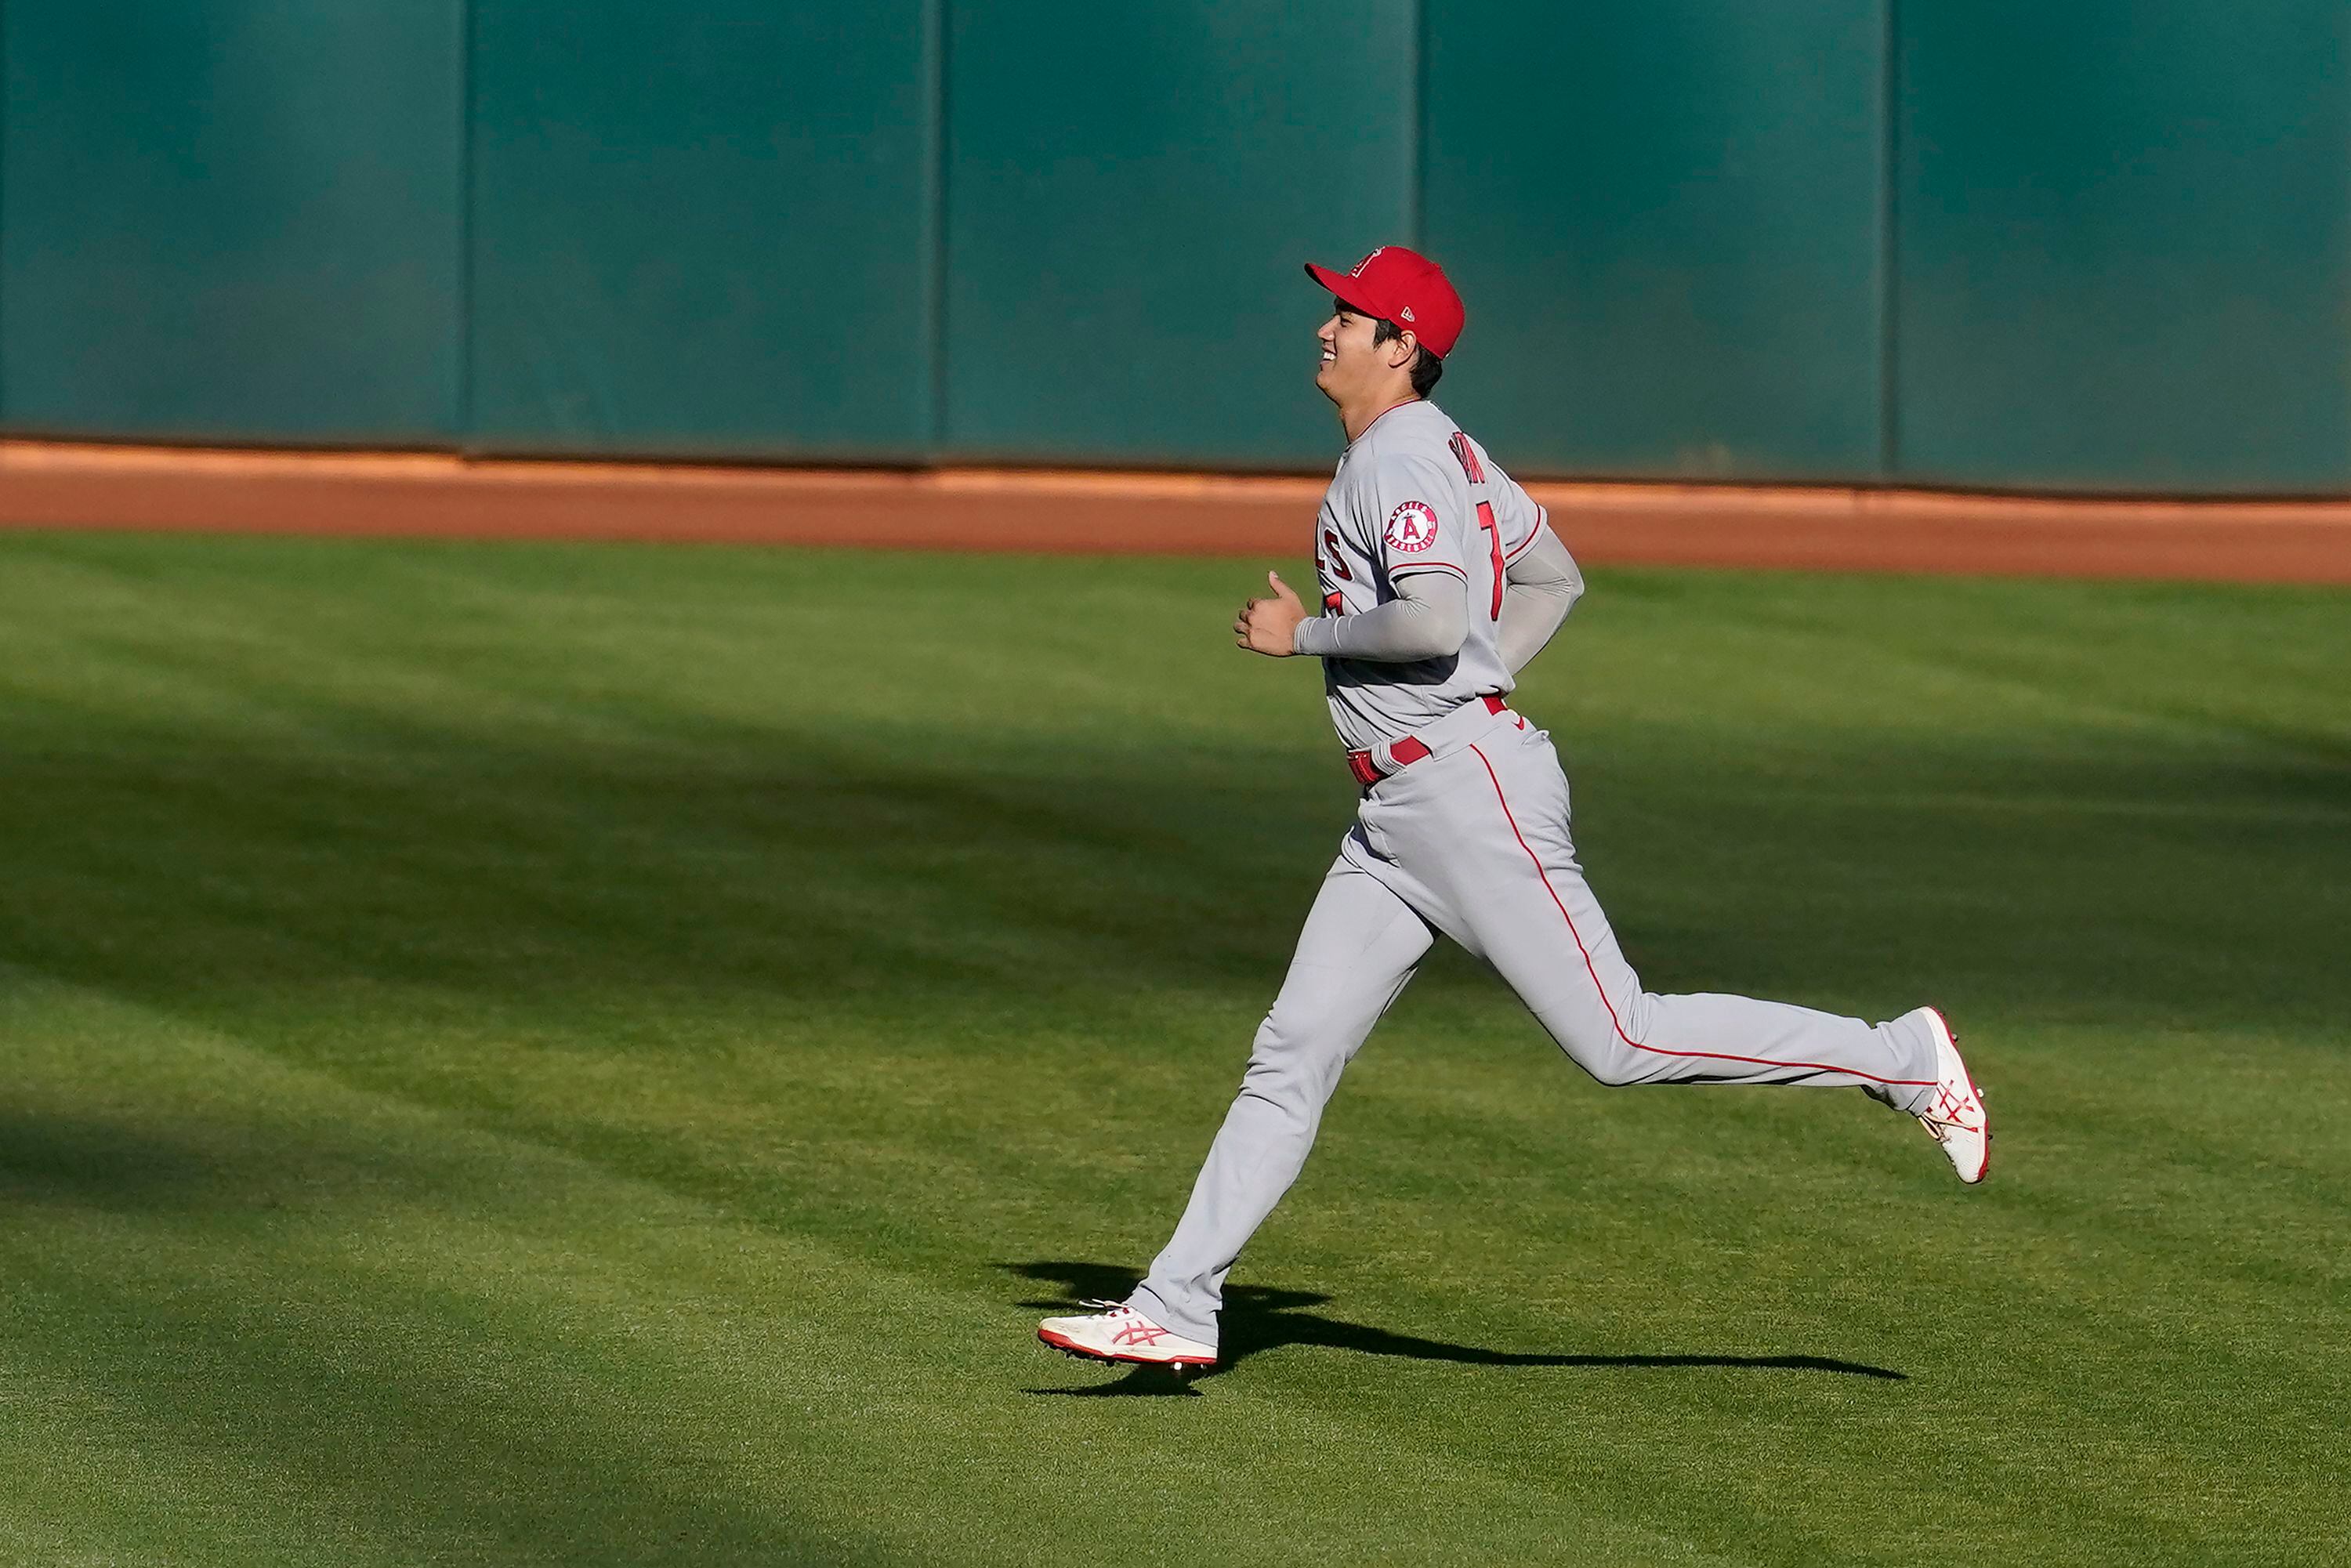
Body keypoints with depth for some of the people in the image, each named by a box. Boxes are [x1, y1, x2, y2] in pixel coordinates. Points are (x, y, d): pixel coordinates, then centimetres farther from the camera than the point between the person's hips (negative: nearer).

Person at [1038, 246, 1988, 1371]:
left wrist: (1304, 634, -13)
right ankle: (1177, 1309, 5)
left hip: (1471, 789, -10)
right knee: (1291, 1057, 5)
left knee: (1621, 1042, -9)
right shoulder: (1442, 451, 18)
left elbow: (1435, 621, -27)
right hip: (1397, 816, 10)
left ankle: (1898, 1059, 0)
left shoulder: (1402, 458, -13)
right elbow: (1554, 579, 27)